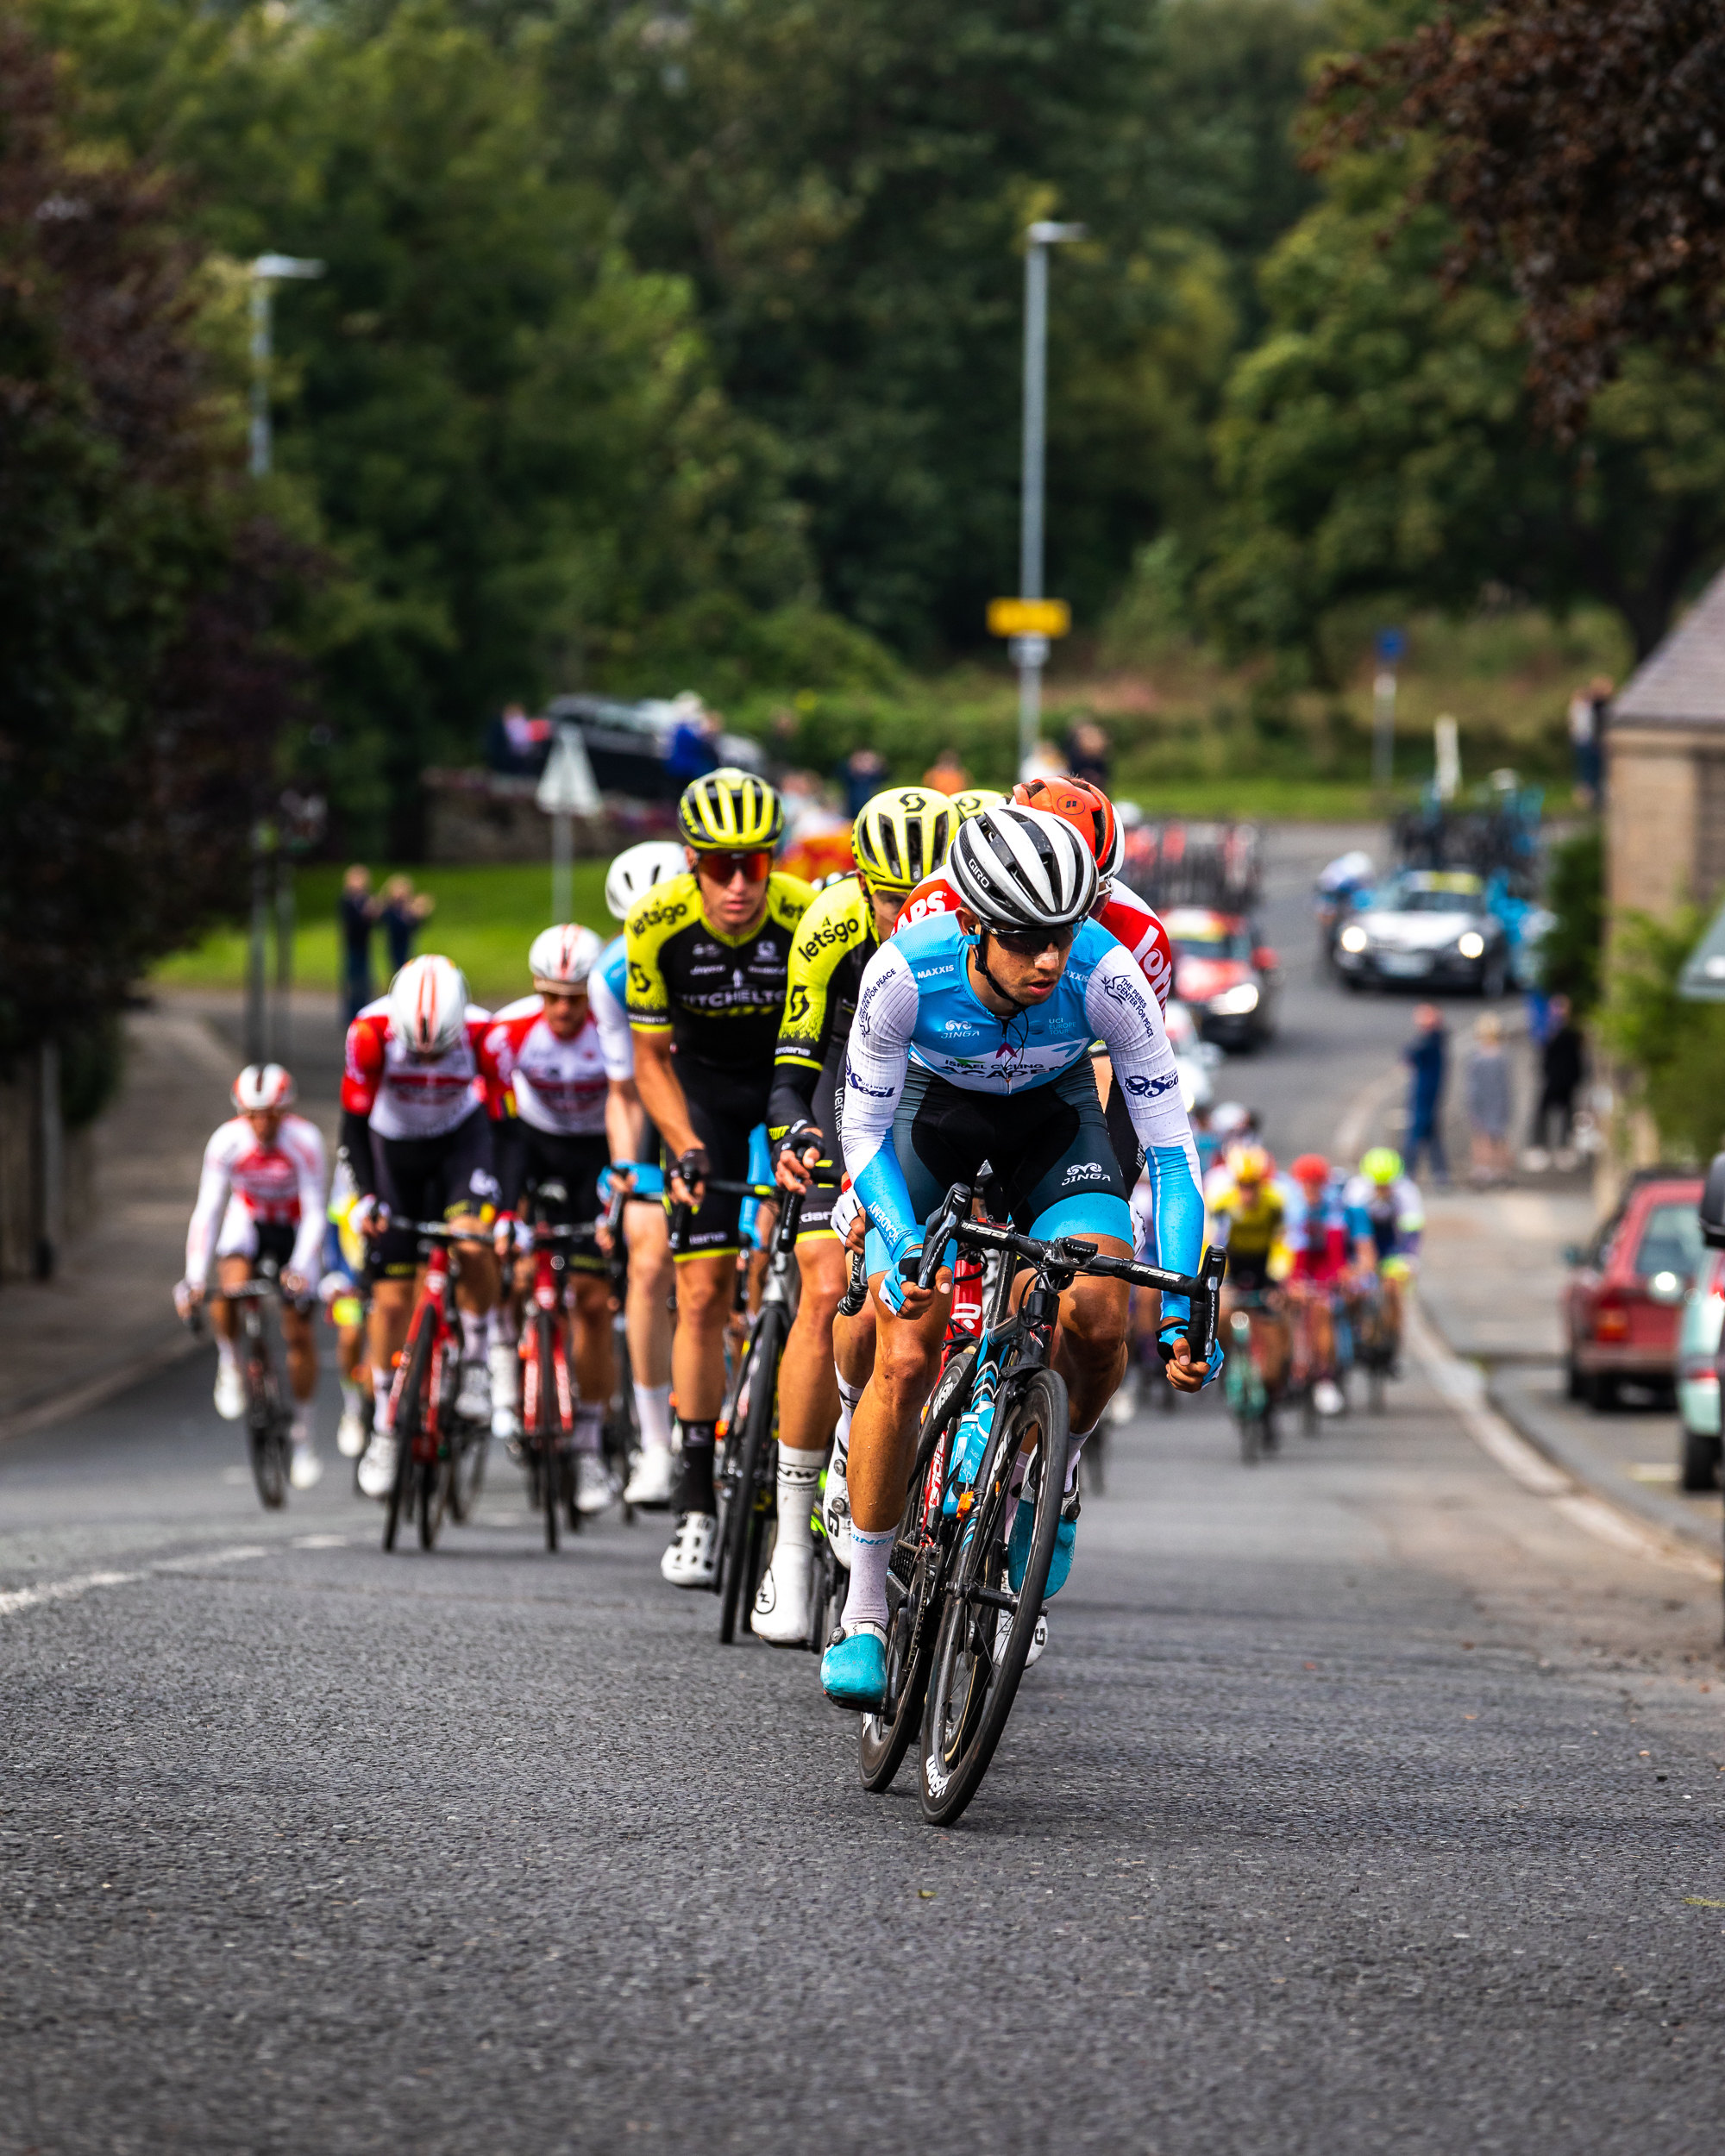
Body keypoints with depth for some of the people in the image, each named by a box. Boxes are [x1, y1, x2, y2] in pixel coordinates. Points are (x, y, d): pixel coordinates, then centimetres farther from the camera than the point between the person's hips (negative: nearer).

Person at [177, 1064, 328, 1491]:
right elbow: (207, 1210, -25)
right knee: (229, 1289, -30)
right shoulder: (227, 1142, -25)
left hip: (294, 1229, -1)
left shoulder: (305, 1140, -29)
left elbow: (314, 1213, -29)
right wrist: (194, 1277, -33)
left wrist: (299, 1268, -43)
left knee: (298, 1330, -4)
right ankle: (228, 1363, 0)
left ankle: (304, 1435, 12)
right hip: (247, 1223, 1)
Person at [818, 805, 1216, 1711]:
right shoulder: (905, 972, -34)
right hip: (933, 1112, -1)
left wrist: (1184, 1309, -32)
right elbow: (864, 1131, -20)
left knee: (1099, 1318, -25)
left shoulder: (1104, 975, -33)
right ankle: (862, 1614, -1)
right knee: (905, 1360, -14)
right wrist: (904, 1250, -37)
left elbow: (1170, 1146, -25)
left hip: (1052, 1115, 1)